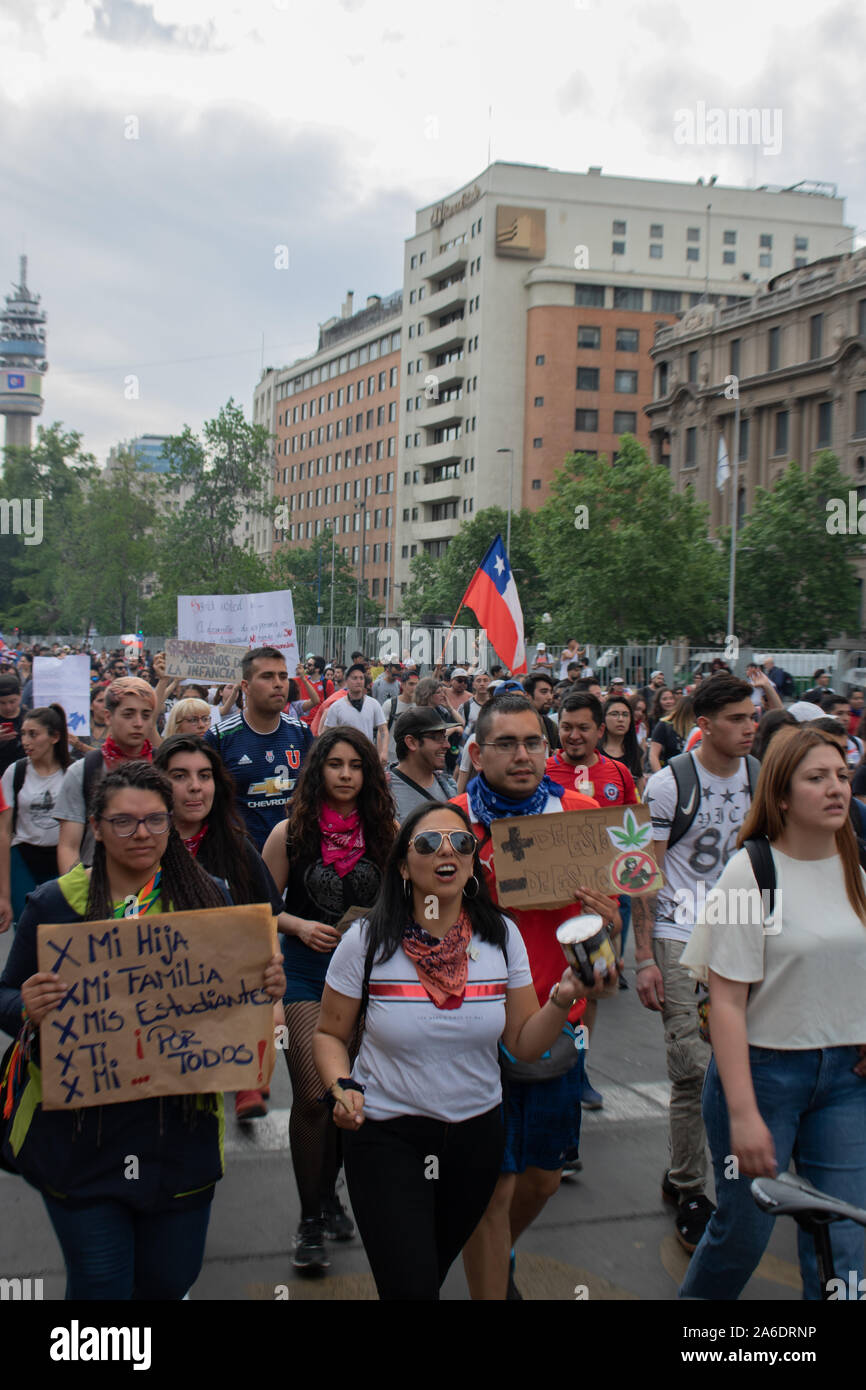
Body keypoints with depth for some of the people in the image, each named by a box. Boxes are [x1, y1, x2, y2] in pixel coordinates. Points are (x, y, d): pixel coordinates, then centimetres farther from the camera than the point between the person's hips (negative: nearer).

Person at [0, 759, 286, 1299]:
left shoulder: (206, 896, 0)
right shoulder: (54, 903, -4)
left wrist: (267, 987, -14)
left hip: (181, 1125, 2)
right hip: (78, 1128, -1)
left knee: (171, 1278, 15)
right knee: (100, 1283, 3)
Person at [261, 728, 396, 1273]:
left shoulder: (386, 832, -2)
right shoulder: (290, 833, -5)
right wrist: (299, 926, -15)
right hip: (306, 969, -2)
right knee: (313, 1096, -5)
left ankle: (329, 1193, 34)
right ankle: (311, 1218, 11)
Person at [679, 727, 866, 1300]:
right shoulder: (750, 872, -12)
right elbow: (727, 1002, -14)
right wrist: (743, 1113, -18)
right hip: (764, 1068, -4)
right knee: (744, 1231, 8)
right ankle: (696, 1296, 36)